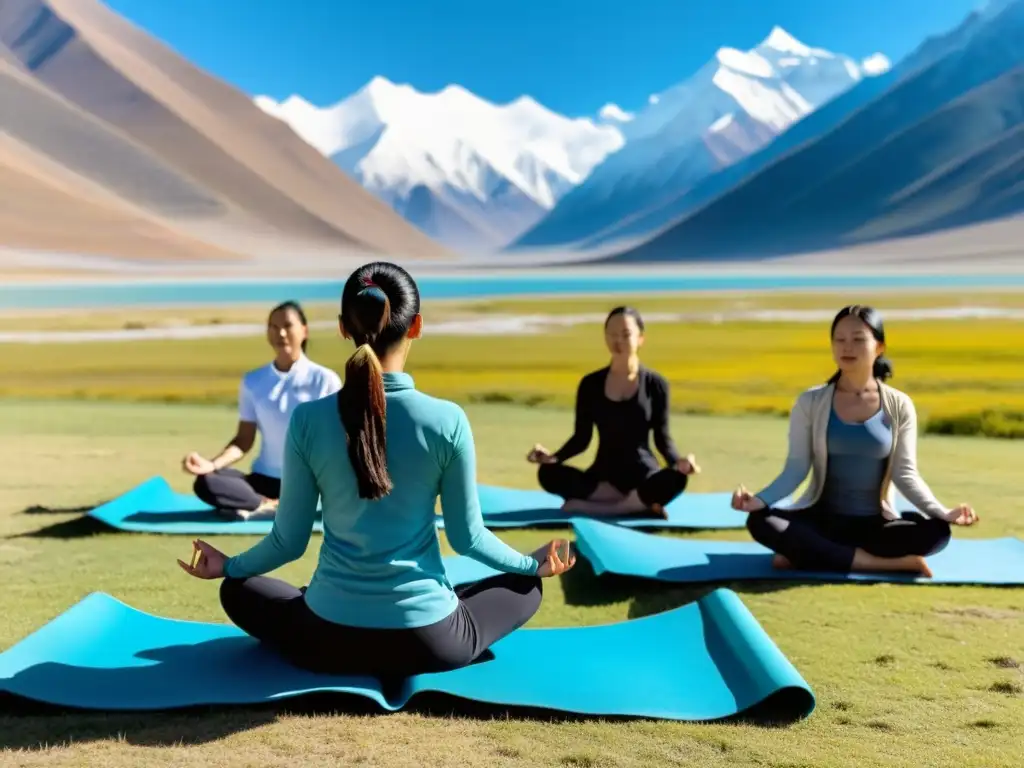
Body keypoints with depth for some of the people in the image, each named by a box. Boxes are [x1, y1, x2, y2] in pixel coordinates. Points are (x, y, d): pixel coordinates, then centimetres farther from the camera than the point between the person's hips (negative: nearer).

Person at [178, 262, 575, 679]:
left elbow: (289, 540, -2)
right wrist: (532, 564, 17)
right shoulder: (448, 420, -14)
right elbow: (467, 536, -3)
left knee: (237, 589, 30)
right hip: (429, 641, -1)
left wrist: (230, 565, 20)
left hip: (330, 639, 1)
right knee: (525, 587, 27)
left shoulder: (308, 419, -11)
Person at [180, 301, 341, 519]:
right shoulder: (253, 381, 5)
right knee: (205, 483, -23)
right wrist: (213, 464, -14)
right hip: (266, 478, 2)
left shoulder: (325, 380, -3)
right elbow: (244, 440, 4)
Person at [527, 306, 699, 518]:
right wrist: (553, 457, -13)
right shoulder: (590, 384, 4)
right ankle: (640, 503, -23)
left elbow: (662, 437, 2)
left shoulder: (655, 383, 0)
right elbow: (581, 438, 6)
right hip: (604, 476, 2)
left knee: (675, 479, -37)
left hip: (644, 475, -2)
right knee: (549, 474, -28)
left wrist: (678, 462, -20)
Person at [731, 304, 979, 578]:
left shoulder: (899, 406, 0)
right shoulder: (810, 403, -2)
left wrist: (943, 512, -18)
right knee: (760, 522, -30)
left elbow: (905, 474, -2)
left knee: (936, 532, -29)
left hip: (875, 524, 1)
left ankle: (805, 552, -24)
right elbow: (796, 469, -6)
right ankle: (878, 562, -28)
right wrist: (759, 499, -23)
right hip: (822, 518, -1)